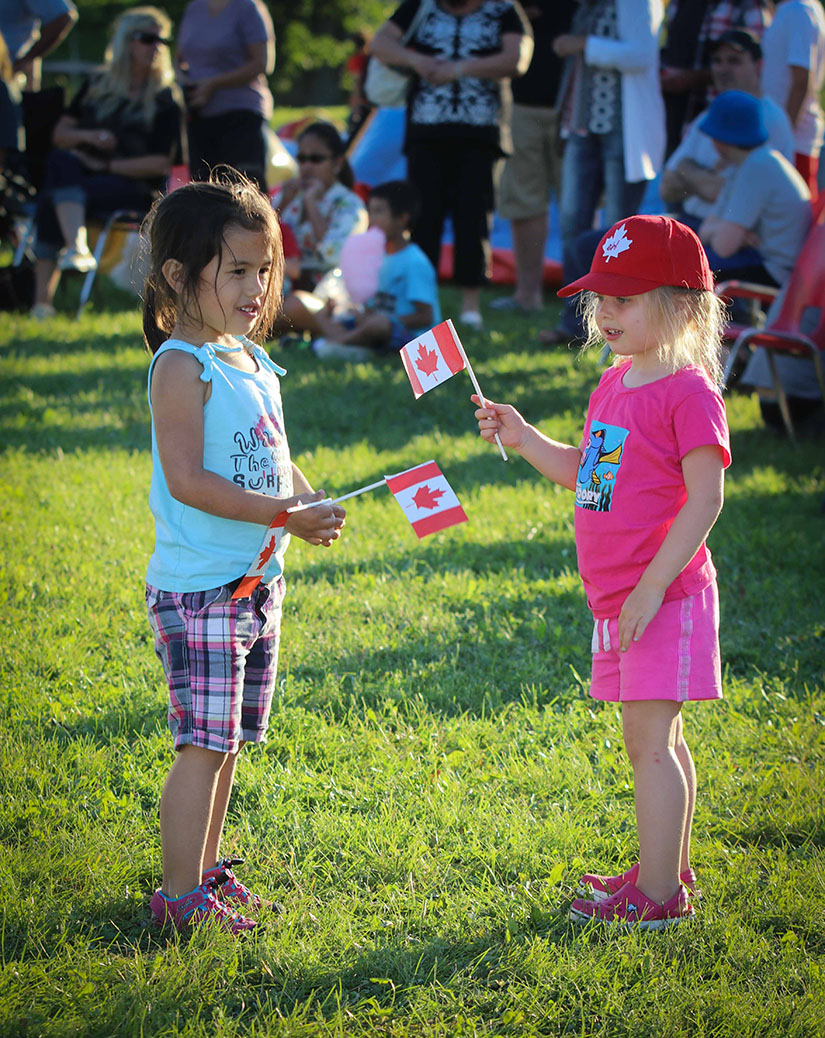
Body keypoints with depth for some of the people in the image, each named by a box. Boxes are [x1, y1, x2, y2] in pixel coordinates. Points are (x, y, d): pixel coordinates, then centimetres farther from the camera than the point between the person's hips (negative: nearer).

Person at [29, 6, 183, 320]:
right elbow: (59, 134, 16)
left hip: (134, 184, -4)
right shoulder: (97, 86, 18)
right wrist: (86, 136, -5)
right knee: (60, 161, -32)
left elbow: (161, 164, -4)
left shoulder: (165, 99, 5)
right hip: (83, 170, 4)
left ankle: (42, 299, -40)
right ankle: (76, 246, -48)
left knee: (52, 201, -29)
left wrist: (108, 166, -11)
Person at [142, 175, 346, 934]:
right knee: (204, 742, -7)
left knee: (229, 740, 15)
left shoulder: (254, 362, 13)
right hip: (198, 587, -9)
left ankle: (206, 871, 27)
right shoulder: (182, 366, -14)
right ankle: (180, 895, 0)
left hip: (257, 581, 9)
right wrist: (284, 513, -24)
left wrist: (313, 503, 1)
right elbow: (187, 480, -21)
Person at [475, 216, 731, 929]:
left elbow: (705, 500, -19)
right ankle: (669, 869, 26)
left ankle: (659, 895, -5)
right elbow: (580, 472, 24)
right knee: (656, 740, 16)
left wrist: (653, 587, -21)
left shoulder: (689, 393, -14)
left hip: (667, 596, -9)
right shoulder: (615, 384, 13)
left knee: (649, 740, -9)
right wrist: (520, 436, 9)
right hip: (617, 600, 9)